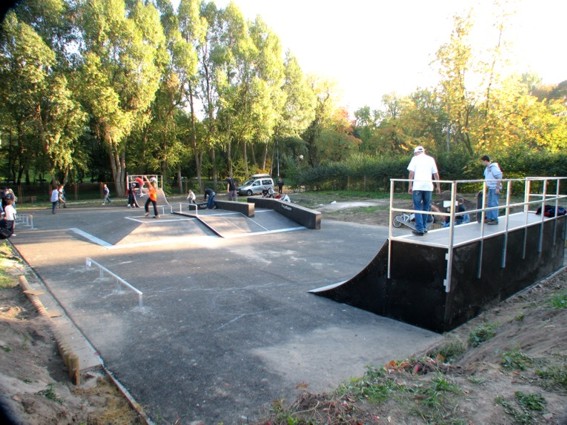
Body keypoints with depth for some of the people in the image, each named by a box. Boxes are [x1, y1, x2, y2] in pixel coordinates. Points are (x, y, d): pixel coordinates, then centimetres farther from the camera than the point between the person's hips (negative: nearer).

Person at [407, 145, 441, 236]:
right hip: (428, 186, 3)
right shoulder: (431, 159, 14)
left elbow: (411, 173, -4)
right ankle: (424, 228, 18)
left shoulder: (415, 158, 5)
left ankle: (420, 229, -5)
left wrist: (410, 186, -3)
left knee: (418, 208, 1)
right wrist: (438, 186, 15)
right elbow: (436, 174, 10)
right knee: (426, 207, 15)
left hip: (417, 186, -3)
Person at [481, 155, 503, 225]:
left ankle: (495, 219, -1)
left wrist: (497, 188, -20)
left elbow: (499, 178, -18)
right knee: (489, 203, 12)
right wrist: (486, 187, 20)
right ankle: (489, 218, 20)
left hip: (495, 188, -9)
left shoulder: (494, 167, -16)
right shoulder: (487, 168, 12)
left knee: (494, 204, -6)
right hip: (490, 188, 9)